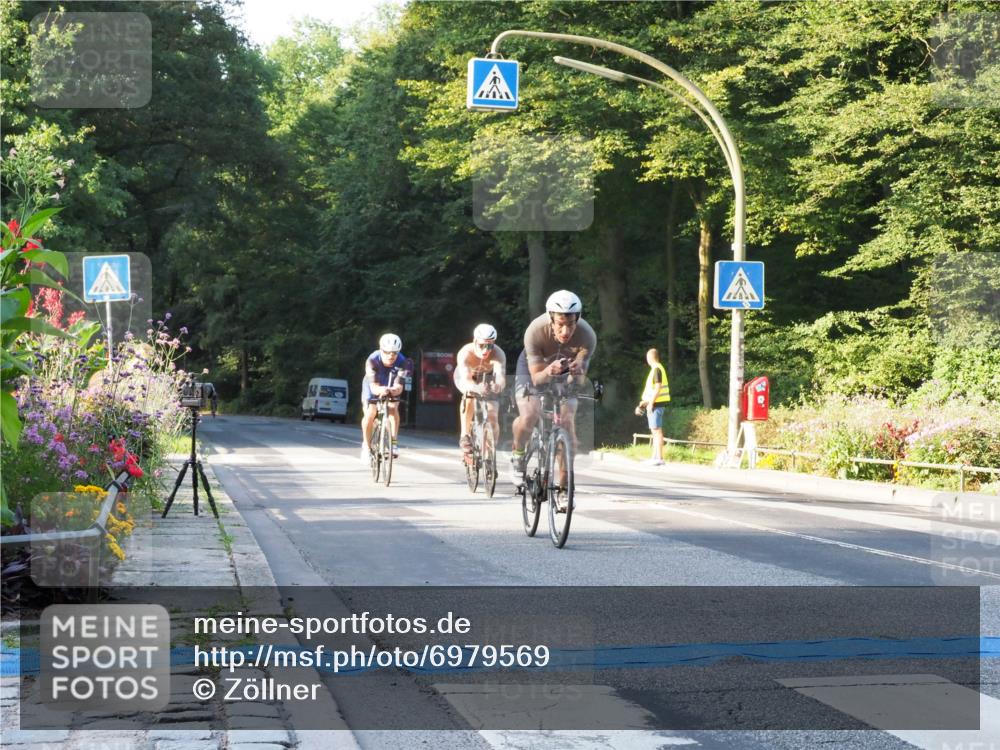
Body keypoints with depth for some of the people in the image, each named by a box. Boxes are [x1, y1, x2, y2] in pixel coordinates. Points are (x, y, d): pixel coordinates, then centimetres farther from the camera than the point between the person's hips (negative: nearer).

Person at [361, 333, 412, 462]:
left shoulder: (401, 362, -31)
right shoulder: (372, 361, -35)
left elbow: (398, 386, -38)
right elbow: (374, 387, -43)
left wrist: (395, 390, -62)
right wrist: (381, 390, -66)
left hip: (391, 388, 1)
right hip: (373, 389, -1)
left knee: (393, 408, -25)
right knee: (370, 413, -21)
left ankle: (393, 442, -17)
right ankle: (366, 445, -4)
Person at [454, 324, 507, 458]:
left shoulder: (498, 354, -37)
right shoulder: (465, 353, -38)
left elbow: (501, 376, -51)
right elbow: (466, 380, -50)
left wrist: (498, 385, -74)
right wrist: (476, 388, -71)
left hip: (487, 378, 1)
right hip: (466, 376, -1)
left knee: (492, 416, -10)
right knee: (469, 394, -34)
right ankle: (465, 435, -25)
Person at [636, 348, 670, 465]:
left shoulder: (657, 369, -13)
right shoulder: (655, 369, 17)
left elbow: (658, 388, -20)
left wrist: (650, 403, -20)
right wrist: (644, 402, 24)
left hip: (656, 404, -10)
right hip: (653, 404, 10)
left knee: (657, 430, -10)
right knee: (655, 431, 13)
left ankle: (659, 458, -12)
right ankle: (654, 457, 18)